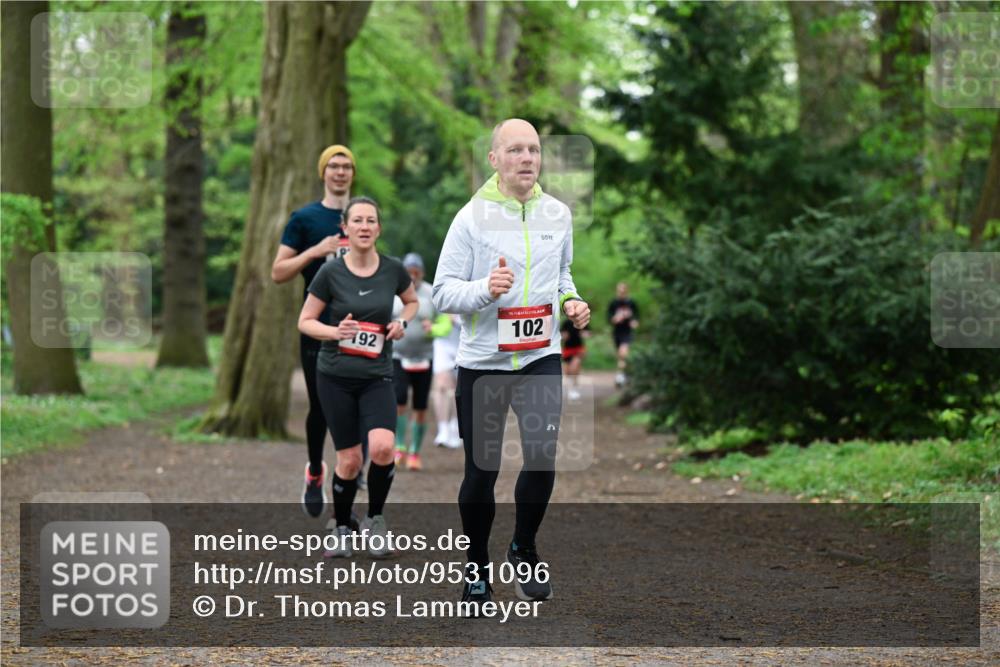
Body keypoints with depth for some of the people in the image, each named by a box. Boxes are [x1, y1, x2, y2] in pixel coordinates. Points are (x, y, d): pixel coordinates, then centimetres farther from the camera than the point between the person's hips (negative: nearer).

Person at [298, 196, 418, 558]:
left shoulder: (393, 270, -3)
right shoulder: (330, 273, -9)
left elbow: (412, 301, 18)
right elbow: (305, 321, -1)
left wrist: (402, 321, -3)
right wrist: (335, 332, -20)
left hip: (377, 376, 1)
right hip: (335, 377, -1)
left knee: (381, 447, -21)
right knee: (349, 459, 0)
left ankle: (375, 518, 4)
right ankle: (340, 529, 24)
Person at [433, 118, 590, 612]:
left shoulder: (558, 214, 6)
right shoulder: (472, 217, -7)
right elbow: (443, 292, -7)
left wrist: (570, 302, 3)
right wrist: (485, 289, -25)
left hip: (540, 356, 2)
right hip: (482, 361, -2)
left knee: (543, 453, -16)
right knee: (481, 472, 4)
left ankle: (524, 550, 8)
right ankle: (476, 573, 23)